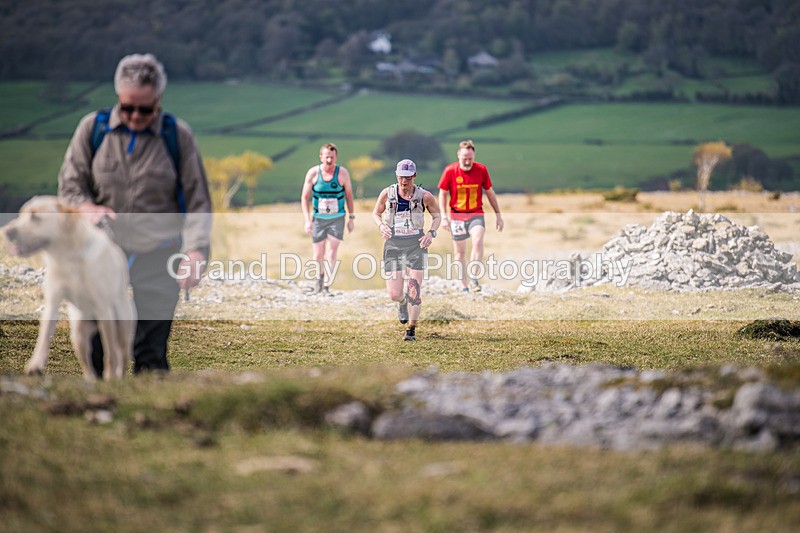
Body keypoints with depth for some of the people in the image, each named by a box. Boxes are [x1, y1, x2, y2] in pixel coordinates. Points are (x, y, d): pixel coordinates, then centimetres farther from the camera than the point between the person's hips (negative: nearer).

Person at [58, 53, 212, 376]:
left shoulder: (178, 136, 1)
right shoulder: (92, 128, 3)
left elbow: (197, 202, 3)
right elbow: (69, 185, 8)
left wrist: (196, 249, -12)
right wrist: (88, 208, -14)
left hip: (158, 259, -2)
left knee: (151, 354, -5)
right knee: (97, 351, 4)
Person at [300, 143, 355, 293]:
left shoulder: (342, 173, -9)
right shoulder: (313, 173, -8)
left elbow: (349, 195, 3)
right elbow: (304, 197, -2)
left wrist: (352, 217, 3)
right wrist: (307, 220, -9)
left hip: (337, 218, -1)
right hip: (318, 218, 1)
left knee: (331, 253, -12)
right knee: (318, 255, 7)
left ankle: (326, 285, -10)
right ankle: (320, 277, 36)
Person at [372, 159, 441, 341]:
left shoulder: (424, 196, -5)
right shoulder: (387, 193, -2)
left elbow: (437, 216, 11)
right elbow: (376, 213, 14)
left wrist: (431, 233, -6)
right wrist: (381, 226, -7)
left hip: (416, 244, -1)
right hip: (393, 244, 1)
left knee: (414, 290, -7)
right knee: (394, 294, -2)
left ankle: (411, 329, 9)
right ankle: (403, 303, 37)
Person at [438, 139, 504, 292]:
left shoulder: (481, 170, -4)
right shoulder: (450, 171, -7)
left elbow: (490, 193, 8)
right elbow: (443, 194, 2)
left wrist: (499, 216, 11)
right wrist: (444, 216, -8)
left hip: (476, 214, 0)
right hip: (457, 215, 0)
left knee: (478, 241, -26)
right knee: (460, 252, 5)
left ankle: (473, 278, -19)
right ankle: (464, 286, 16)